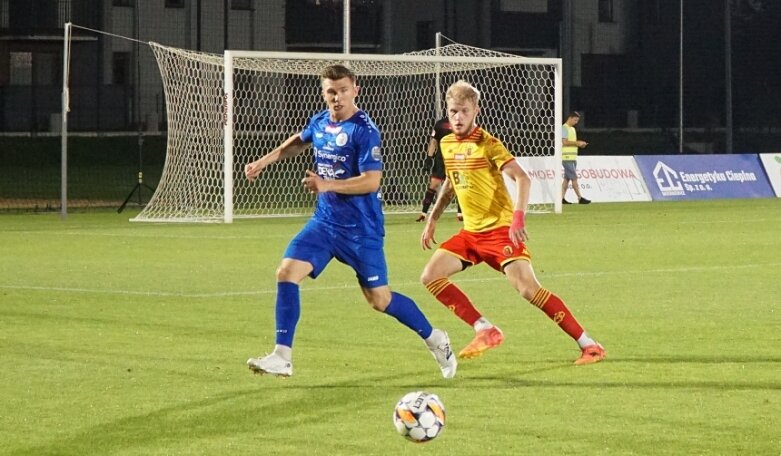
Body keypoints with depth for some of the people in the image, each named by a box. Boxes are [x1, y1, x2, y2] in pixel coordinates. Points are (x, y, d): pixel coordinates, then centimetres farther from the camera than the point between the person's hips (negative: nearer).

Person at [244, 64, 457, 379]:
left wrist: (327, 185, -29)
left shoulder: (364, 130, -16)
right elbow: (298, 142, 29)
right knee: (287, 272, -11)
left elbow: (371, 181, -23)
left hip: (361, 229, -6)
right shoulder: (319, 122, 5)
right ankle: (282, 358, -7)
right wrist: (264, 161, 23)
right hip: (324, 221, 6)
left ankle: (435, 340, 23)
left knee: (379, 299, 0)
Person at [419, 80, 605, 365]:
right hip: (471, 232, 7)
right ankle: (486, 331, -1)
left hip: (500, 229, -7)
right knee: (430, 276, -5)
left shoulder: (487, 144, -12)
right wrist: (432, 220, 23)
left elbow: (522, 178, -21)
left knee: (528, 289, -19)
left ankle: (588, 345, -14)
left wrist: (518, 217, -33)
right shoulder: (447, 144, 8)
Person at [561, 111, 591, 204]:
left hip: (573, 157, 9)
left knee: (567, 178, 8)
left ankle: (562, 198, 9)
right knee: (574, 178, -9)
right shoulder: (564, 128, -9)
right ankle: (580, 198, -10)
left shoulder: (572, 129, 20)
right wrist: (577, 143, -14)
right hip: (567, 157, -9)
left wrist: (580, 144, 5)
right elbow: (565, 142, -18)